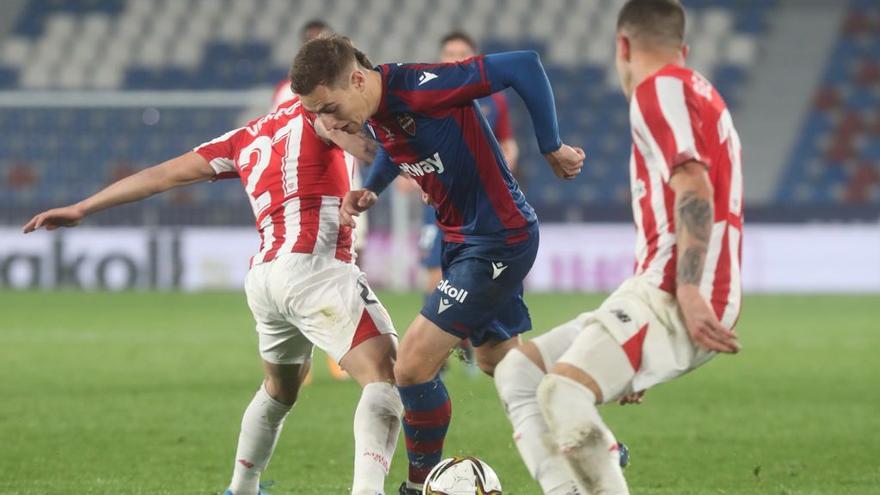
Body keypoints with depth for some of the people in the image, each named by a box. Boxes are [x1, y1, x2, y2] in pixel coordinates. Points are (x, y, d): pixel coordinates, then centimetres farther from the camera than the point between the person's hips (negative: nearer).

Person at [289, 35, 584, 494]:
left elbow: (524, 67, -28)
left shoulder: (419, 89, -30)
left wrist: (552, 148, -19)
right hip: (462, 237, 10)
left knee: (413, 366, -12)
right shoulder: (376, 112, -4)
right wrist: (368, 189, 2)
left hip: (499, 240, -10)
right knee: (497, 362, 24)